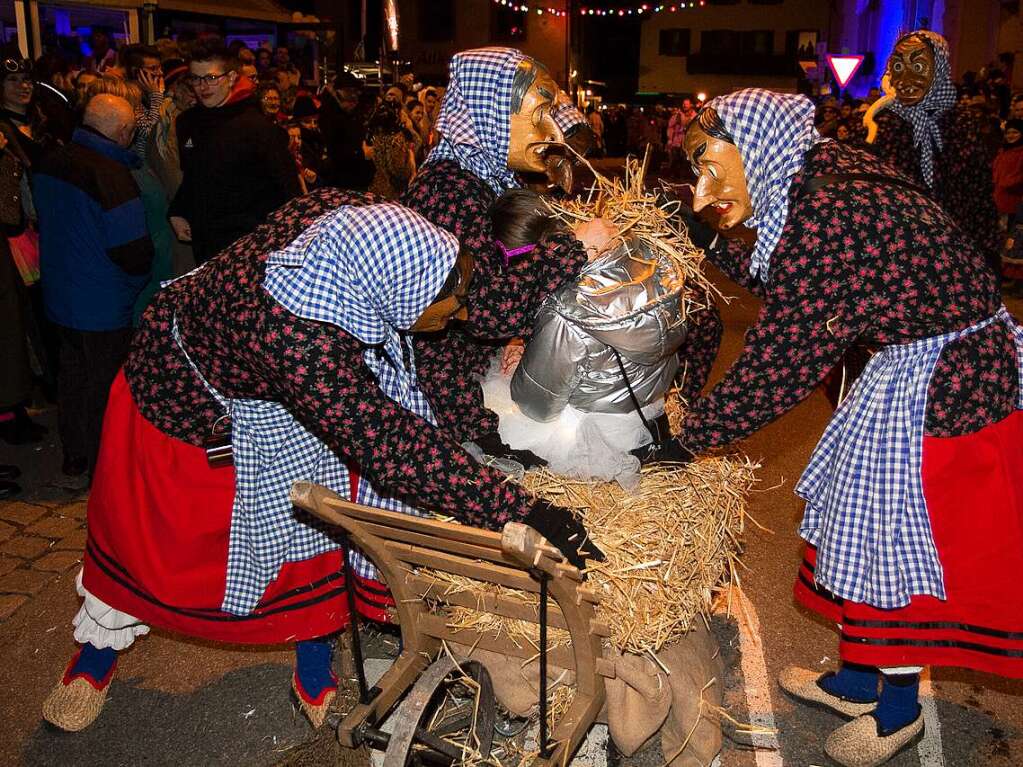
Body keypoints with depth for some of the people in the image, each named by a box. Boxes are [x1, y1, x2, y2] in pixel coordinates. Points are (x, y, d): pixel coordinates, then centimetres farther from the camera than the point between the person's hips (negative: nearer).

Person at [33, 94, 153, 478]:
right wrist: (140, 274, -4)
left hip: (59, 295, 8)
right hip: (102, 303, -8)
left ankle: (74, 453, 35)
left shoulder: (49, 164, 2)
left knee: (72, 373, 20)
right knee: (105, 387, 5)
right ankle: (105, 469, 18)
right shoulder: (110, 174, -23)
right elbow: (133, 251, -25)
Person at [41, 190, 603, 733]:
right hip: (188, 400, -5)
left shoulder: (355, 215, -30)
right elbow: (393, 446, -42)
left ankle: (315, 669, 27)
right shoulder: (297, 338, -47)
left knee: (315, 527, 6)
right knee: (144, 538, 14)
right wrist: (515, 512, -40)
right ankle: (98, 650, 43)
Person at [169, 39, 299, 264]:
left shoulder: (257, 126, -10)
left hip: (248, 243, -6)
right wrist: (176, 213, 12)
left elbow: (287, 188, -11)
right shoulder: (187, 123, 9)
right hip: (201, 243, 6)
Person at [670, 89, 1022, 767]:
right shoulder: (826, 175, 2)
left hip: (950, 384, -10)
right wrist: (711, 242, 10)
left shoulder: (826, 213, -28)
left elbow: (780, 364, -24)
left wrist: (685, 434, -13)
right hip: (919, 362, 10)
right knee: (863, 520, 17)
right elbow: (791, 287, 16)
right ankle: (859, 680, 36)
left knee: (900, 537, 4)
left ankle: (898, 709, 28)